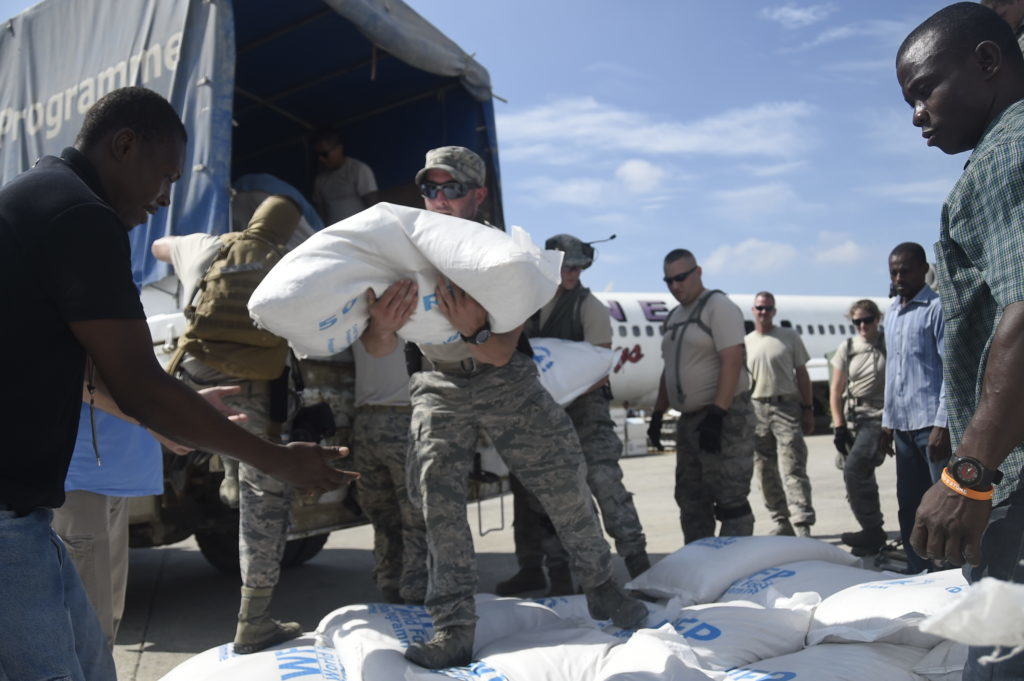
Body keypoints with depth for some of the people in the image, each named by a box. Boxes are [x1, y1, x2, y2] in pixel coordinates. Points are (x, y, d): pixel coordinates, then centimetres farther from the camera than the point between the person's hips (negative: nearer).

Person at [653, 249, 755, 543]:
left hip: (725, 417, -9)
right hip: (689, 419, 9)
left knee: (729, 500, -9)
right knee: (691, 499, 12)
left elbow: (732, 362, -19)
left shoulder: (719, 306, -8)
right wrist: (658, 413, 18)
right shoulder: (674, 317, 17)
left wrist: (716, 415, -25)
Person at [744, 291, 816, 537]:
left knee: (794, 467, -10)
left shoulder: (789, 337, 6)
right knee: (765, 471, 6)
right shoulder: (745, 343, 12)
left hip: (786, 406, -3)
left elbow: (801, 374, 7)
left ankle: (802, 525, -12)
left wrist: (808, 409, 0)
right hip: (756, 409, 3)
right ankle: (782, 522, 16)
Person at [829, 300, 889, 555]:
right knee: (862, 477, 7)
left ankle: (873, 531, -10)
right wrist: (839, 427, 0)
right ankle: (873, 535, 19)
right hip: (851, 419, 4)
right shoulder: (847, 348, 8)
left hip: (878, 417, -4)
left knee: (854, 470, -21)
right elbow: (836, 390, 8)